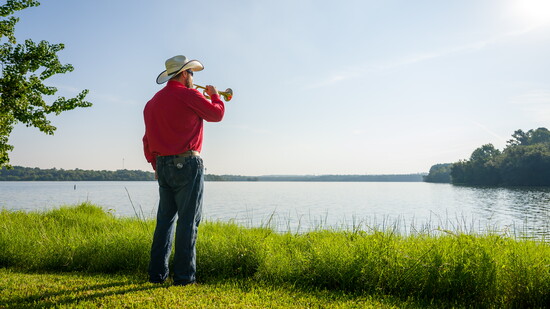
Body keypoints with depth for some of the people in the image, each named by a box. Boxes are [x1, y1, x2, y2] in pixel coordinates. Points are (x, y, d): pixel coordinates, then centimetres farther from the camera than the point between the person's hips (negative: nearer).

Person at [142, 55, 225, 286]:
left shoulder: (153, 102, 15)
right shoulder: (188, 95, -8)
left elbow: (147, 140, 17)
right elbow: (216, 114, 3)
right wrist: (214, 95, 21)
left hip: (163, 165, 7)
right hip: (187, 163, -7)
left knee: (165, 219, 13)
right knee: (188, 220, -2)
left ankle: (157, 274, 16)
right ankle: (184, 276, 2)